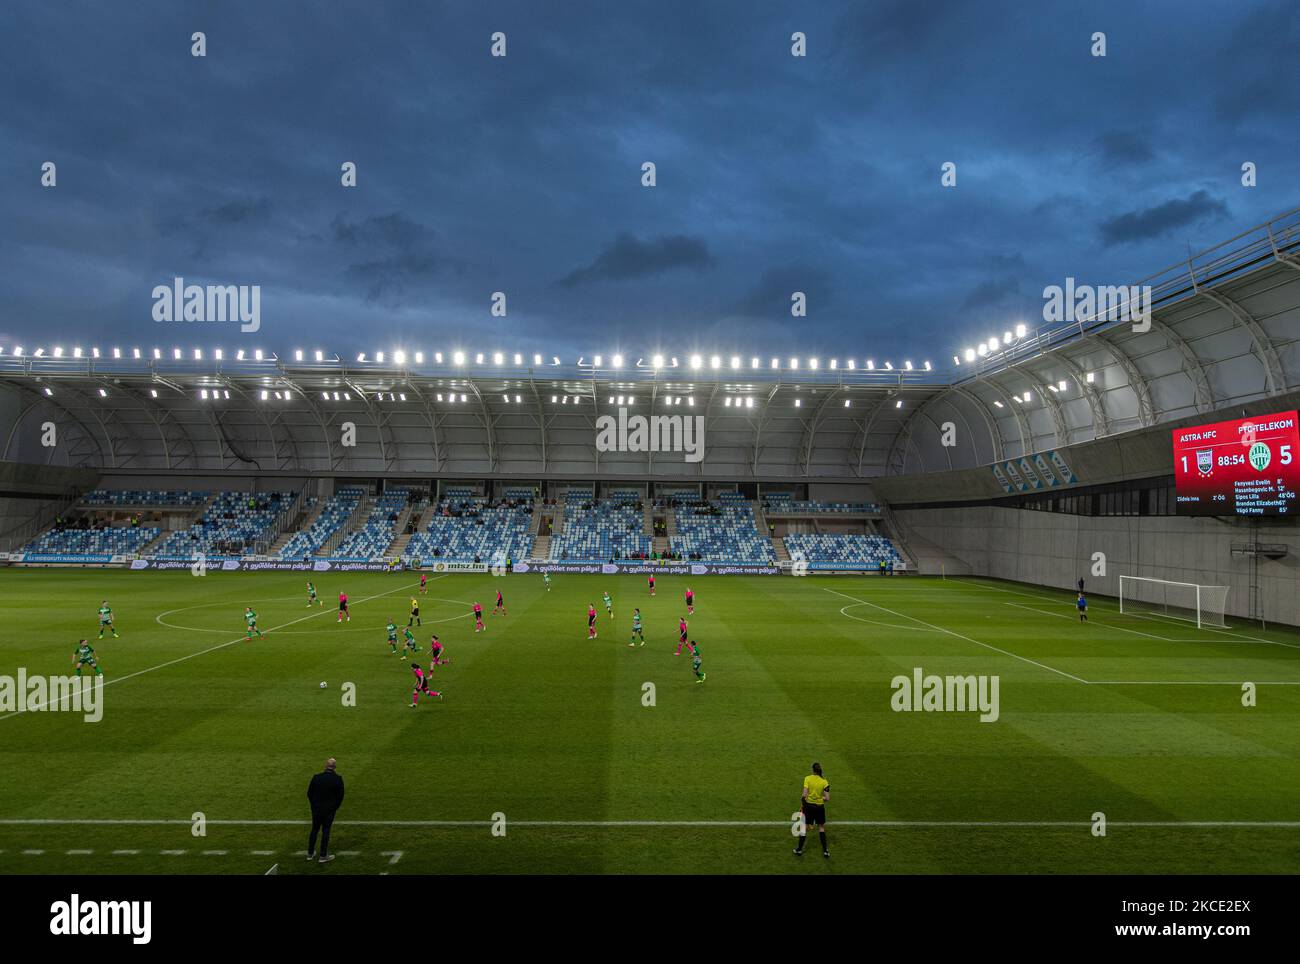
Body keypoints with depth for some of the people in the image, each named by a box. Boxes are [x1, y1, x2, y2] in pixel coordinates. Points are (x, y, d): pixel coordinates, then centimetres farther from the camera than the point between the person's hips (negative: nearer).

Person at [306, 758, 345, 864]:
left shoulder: (316, 777, -9)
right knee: (325, 832, 6)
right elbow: (340, 796, -8)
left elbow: (309, 793, -1)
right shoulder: (338, 779, -14)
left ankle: (310, 854, 25)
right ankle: (323, 856, 11)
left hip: (316, 809, 2)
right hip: (329, 810, -2)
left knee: (314, 830, 16)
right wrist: (335, 807, 8)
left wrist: (314, 805, 14)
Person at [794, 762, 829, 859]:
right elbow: (827, 798, -10)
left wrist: (802, 805, -2)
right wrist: (822, 799, 12)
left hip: (808, 805, -1)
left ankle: (799, 850, 25)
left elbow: (805, 794, -15)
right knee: (821, 827, 20)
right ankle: (825, 851, 20)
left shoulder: (807, 778, -10)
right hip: (820, 807, 1)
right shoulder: (824, 782, -7)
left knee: (805, 827, 13)